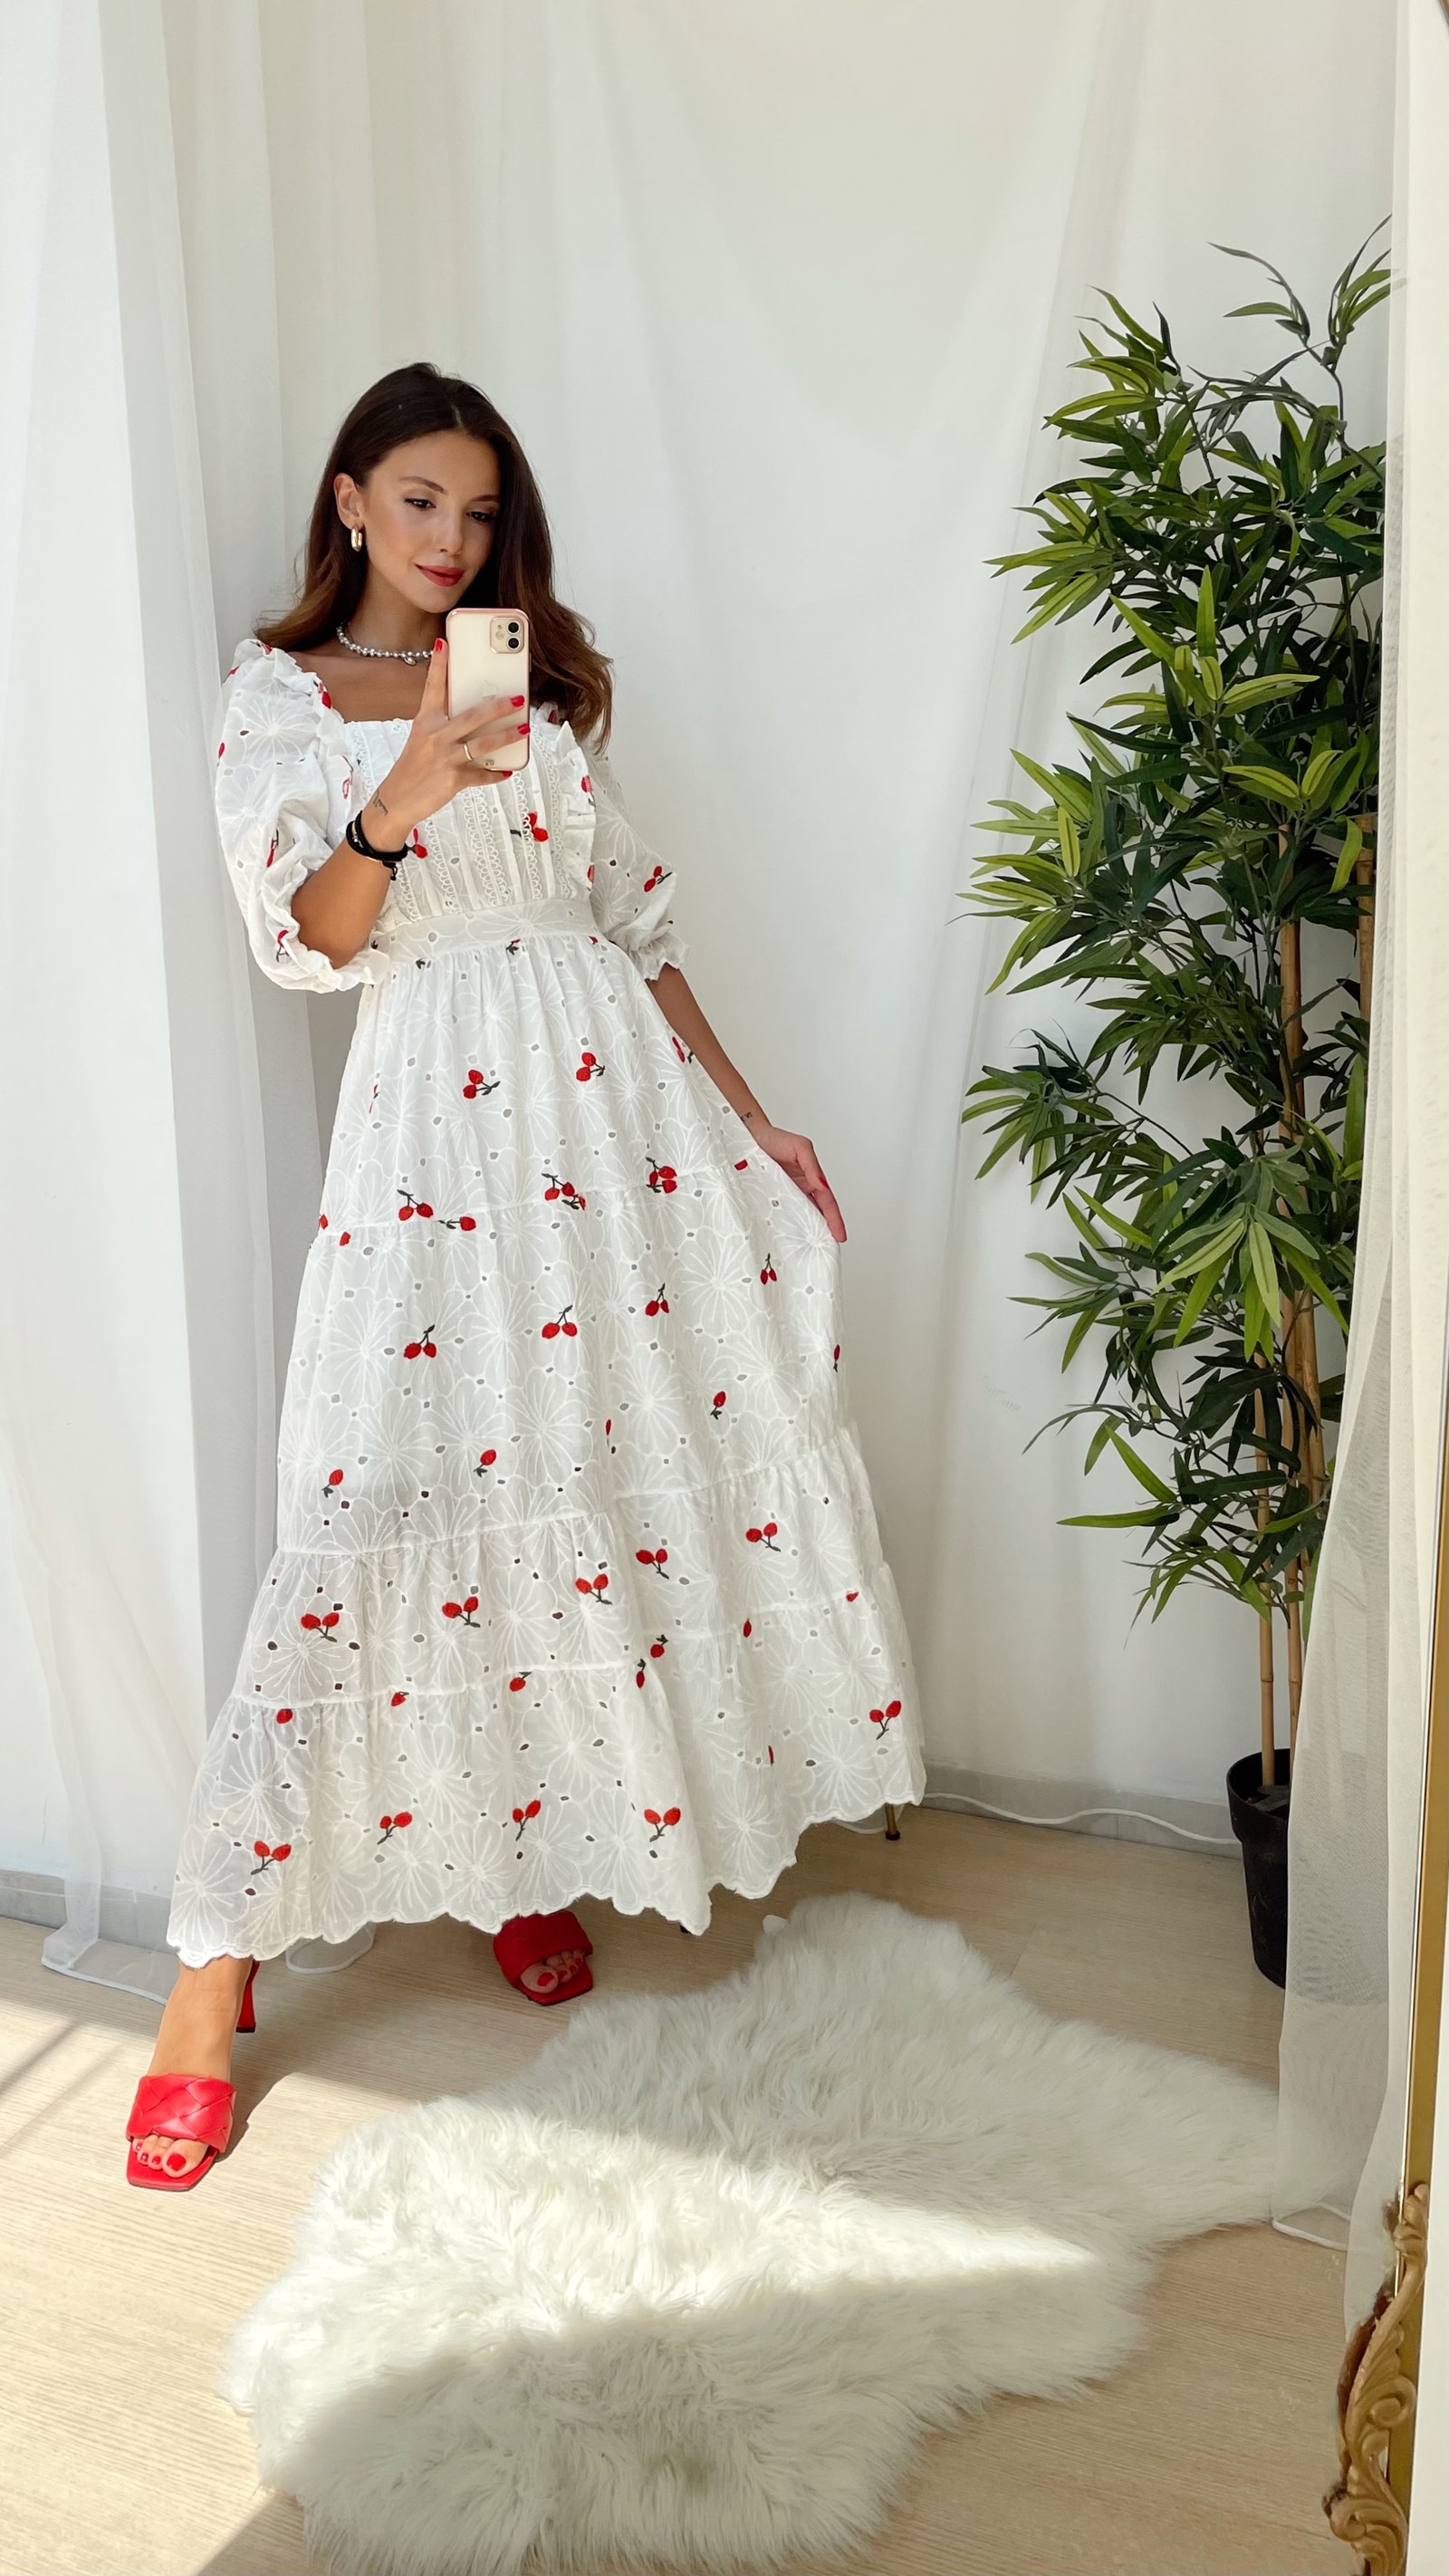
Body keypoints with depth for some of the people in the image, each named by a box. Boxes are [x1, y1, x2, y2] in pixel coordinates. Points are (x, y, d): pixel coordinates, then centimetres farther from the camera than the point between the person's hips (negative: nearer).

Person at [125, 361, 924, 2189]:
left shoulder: (543, 679, 17)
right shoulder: (277, 698, 6)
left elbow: (637, 918, 16)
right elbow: (302, 944, -7)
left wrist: (747, 1117, 11)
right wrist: (397, 805, -26)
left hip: (612, 1090, 5)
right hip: (436, 1107, -4)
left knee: (617, 1451, 2)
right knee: (382, 1493, -9)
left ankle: (524, 1847, 22)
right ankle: (217, 1959, 2)